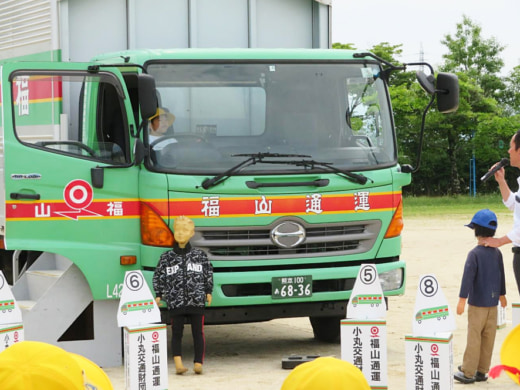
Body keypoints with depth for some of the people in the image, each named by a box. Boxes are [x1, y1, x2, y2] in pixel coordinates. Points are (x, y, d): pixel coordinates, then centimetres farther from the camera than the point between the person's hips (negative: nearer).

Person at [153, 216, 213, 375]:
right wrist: (158, 295, 5)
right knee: (177, 332, -4)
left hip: (197, 301, 1)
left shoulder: (200, 255, 6)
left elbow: (208, 274, 15)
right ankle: (178, 363, -8)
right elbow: (158, 276, 10)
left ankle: (198, 364, 1)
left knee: (198, 332, 0)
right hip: (175, 302, 0)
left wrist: (208, 292, 9)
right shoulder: (167, 257, 4)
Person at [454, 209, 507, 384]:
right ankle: (482, 371, 15)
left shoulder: (474, 254, -14)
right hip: (493, 303, 6)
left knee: (474, 337, -2)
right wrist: (501, 294, 30)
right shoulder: (497, 253, 5)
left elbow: (468, 277, -18)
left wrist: (462, 299, -17)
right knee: (488, 338, 9)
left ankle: (468, 372, 1)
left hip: (477, 303, -6)